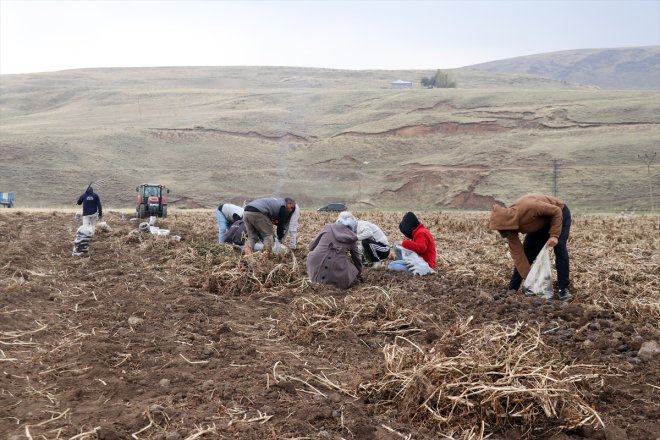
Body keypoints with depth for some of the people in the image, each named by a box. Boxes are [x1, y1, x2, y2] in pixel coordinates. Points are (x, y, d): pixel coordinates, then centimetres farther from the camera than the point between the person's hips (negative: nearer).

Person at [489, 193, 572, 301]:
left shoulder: (529, 207, -44)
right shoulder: (508, 224, -24)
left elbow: (556, 211, -29)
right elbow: (517, 254, -19)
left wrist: (554, 235, -34)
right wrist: (528, 277, -19)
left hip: (559, 214, -5)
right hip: (540, 223, 5)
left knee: (559, 247, -23)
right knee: (524, 253, -1)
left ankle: (563, 289, -15)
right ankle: (512, 290, 9)